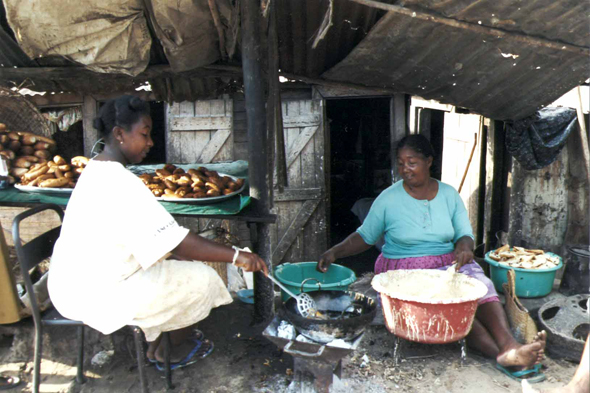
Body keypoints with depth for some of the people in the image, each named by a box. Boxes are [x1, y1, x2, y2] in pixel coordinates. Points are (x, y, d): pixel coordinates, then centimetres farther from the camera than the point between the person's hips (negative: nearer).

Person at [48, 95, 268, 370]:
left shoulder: (95, 169, 6)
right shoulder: (119, 183, -26)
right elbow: (177, 241, -29)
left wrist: (172, 253, 4)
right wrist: (235, 256, -26)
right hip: (97, 296, -10)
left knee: (172, 261, 22)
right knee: (201, 279, 0)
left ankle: (155, 348, 31)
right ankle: (178, 350, 26)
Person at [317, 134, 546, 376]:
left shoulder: (449, 194, 8)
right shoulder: (388, 199, 0)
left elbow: (465, 235, 8)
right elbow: (365, 237, 5)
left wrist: (463, 247, -17)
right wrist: (335, 252, -11)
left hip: (449, 265, 3)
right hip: (405, 271, -3)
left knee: (481, 285, -28)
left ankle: (510, 346, -42)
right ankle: (502, 355, -38)